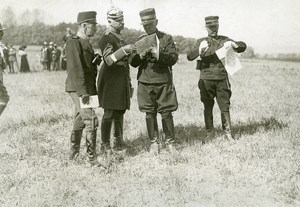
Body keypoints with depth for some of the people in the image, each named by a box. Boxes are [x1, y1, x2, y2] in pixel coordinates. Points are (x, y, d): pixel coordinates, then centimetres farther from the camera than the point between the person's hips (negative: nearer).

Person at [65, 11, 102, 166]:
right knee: (91, 121, -13)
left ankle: (74, 151, 30)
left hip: (87, 88, 10)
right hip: (78, 89, -10)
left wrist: (92, 90, 18)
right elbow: (75, 68, -21)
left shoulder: (87, 43, 16)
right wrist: (83, 91, -26)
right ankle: (91, 157, -6)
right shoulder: (73, 43, -13)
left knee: (80, 120, 17)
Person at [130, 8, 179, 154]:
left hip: (163, 82, -2)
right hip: (145, 82, 2)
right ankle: (154, 143, 15)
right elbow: (133, 63, 9)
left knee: (166, 113, -2)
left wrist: (159, 54, -21)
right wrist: (140, 56, -13)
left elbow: (174, 58, -4)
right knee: (150, 114, 4)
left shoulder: (166, 38, 5)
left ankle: (170, 142, 12)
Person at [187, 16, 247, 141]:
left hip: (222, 79, 0)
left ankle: (228, 133, 2)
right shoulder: (201, 42, 10)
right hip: (206, 79, 0)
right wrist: (200, 49, -24)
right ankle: (210, 133, 15)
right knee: (208, 107, 5)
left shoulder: (224, 40, 12)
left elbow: (243, 46, 6)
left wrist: (233, 44, -16)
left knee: (225, 107, -3)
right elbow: (190, 56, -4)